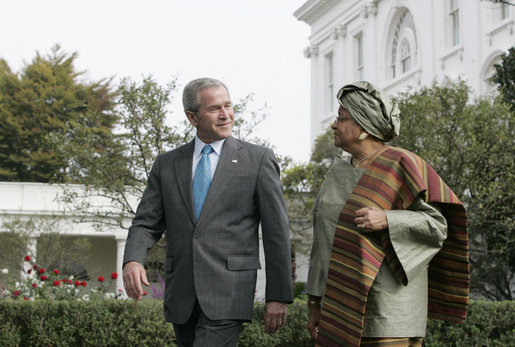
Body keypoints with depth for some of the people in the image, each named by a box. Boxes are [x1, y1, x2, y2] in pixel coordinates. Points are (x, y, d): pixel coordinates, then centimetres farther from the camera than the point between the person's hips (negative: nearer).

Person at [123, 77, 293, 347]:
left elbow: (276, 231, 1)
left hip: (228, 294, -4)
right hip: (181, 296, 4)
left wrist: (278, 297, -3)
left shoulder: (258, 159, 2)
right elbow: (146, 223, 9)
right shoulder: (167, 164, 11)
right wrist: (132, 261, -13)